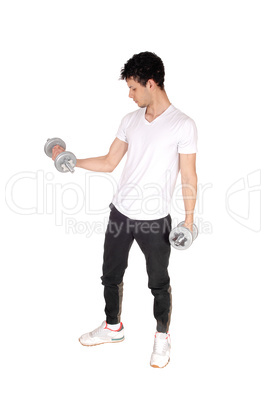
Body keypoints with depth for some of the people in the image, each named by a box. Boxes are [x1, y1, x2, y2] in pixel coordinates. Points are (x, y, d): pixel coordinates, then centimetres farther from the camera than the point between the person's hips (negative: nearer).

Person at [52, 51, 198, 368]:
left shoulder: (183, 125, -11)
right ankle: (113, 327, 40)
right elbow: (109, 163, 10)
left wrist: (189, 219, -12)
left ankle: (162, 337, 34)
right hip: (120, 212, 6)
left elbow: (189, 177, -9)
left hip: (155, 220, -5)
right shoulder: (130, 121, 5)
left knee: (158, 282, 11)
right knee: (111, 274, 17)